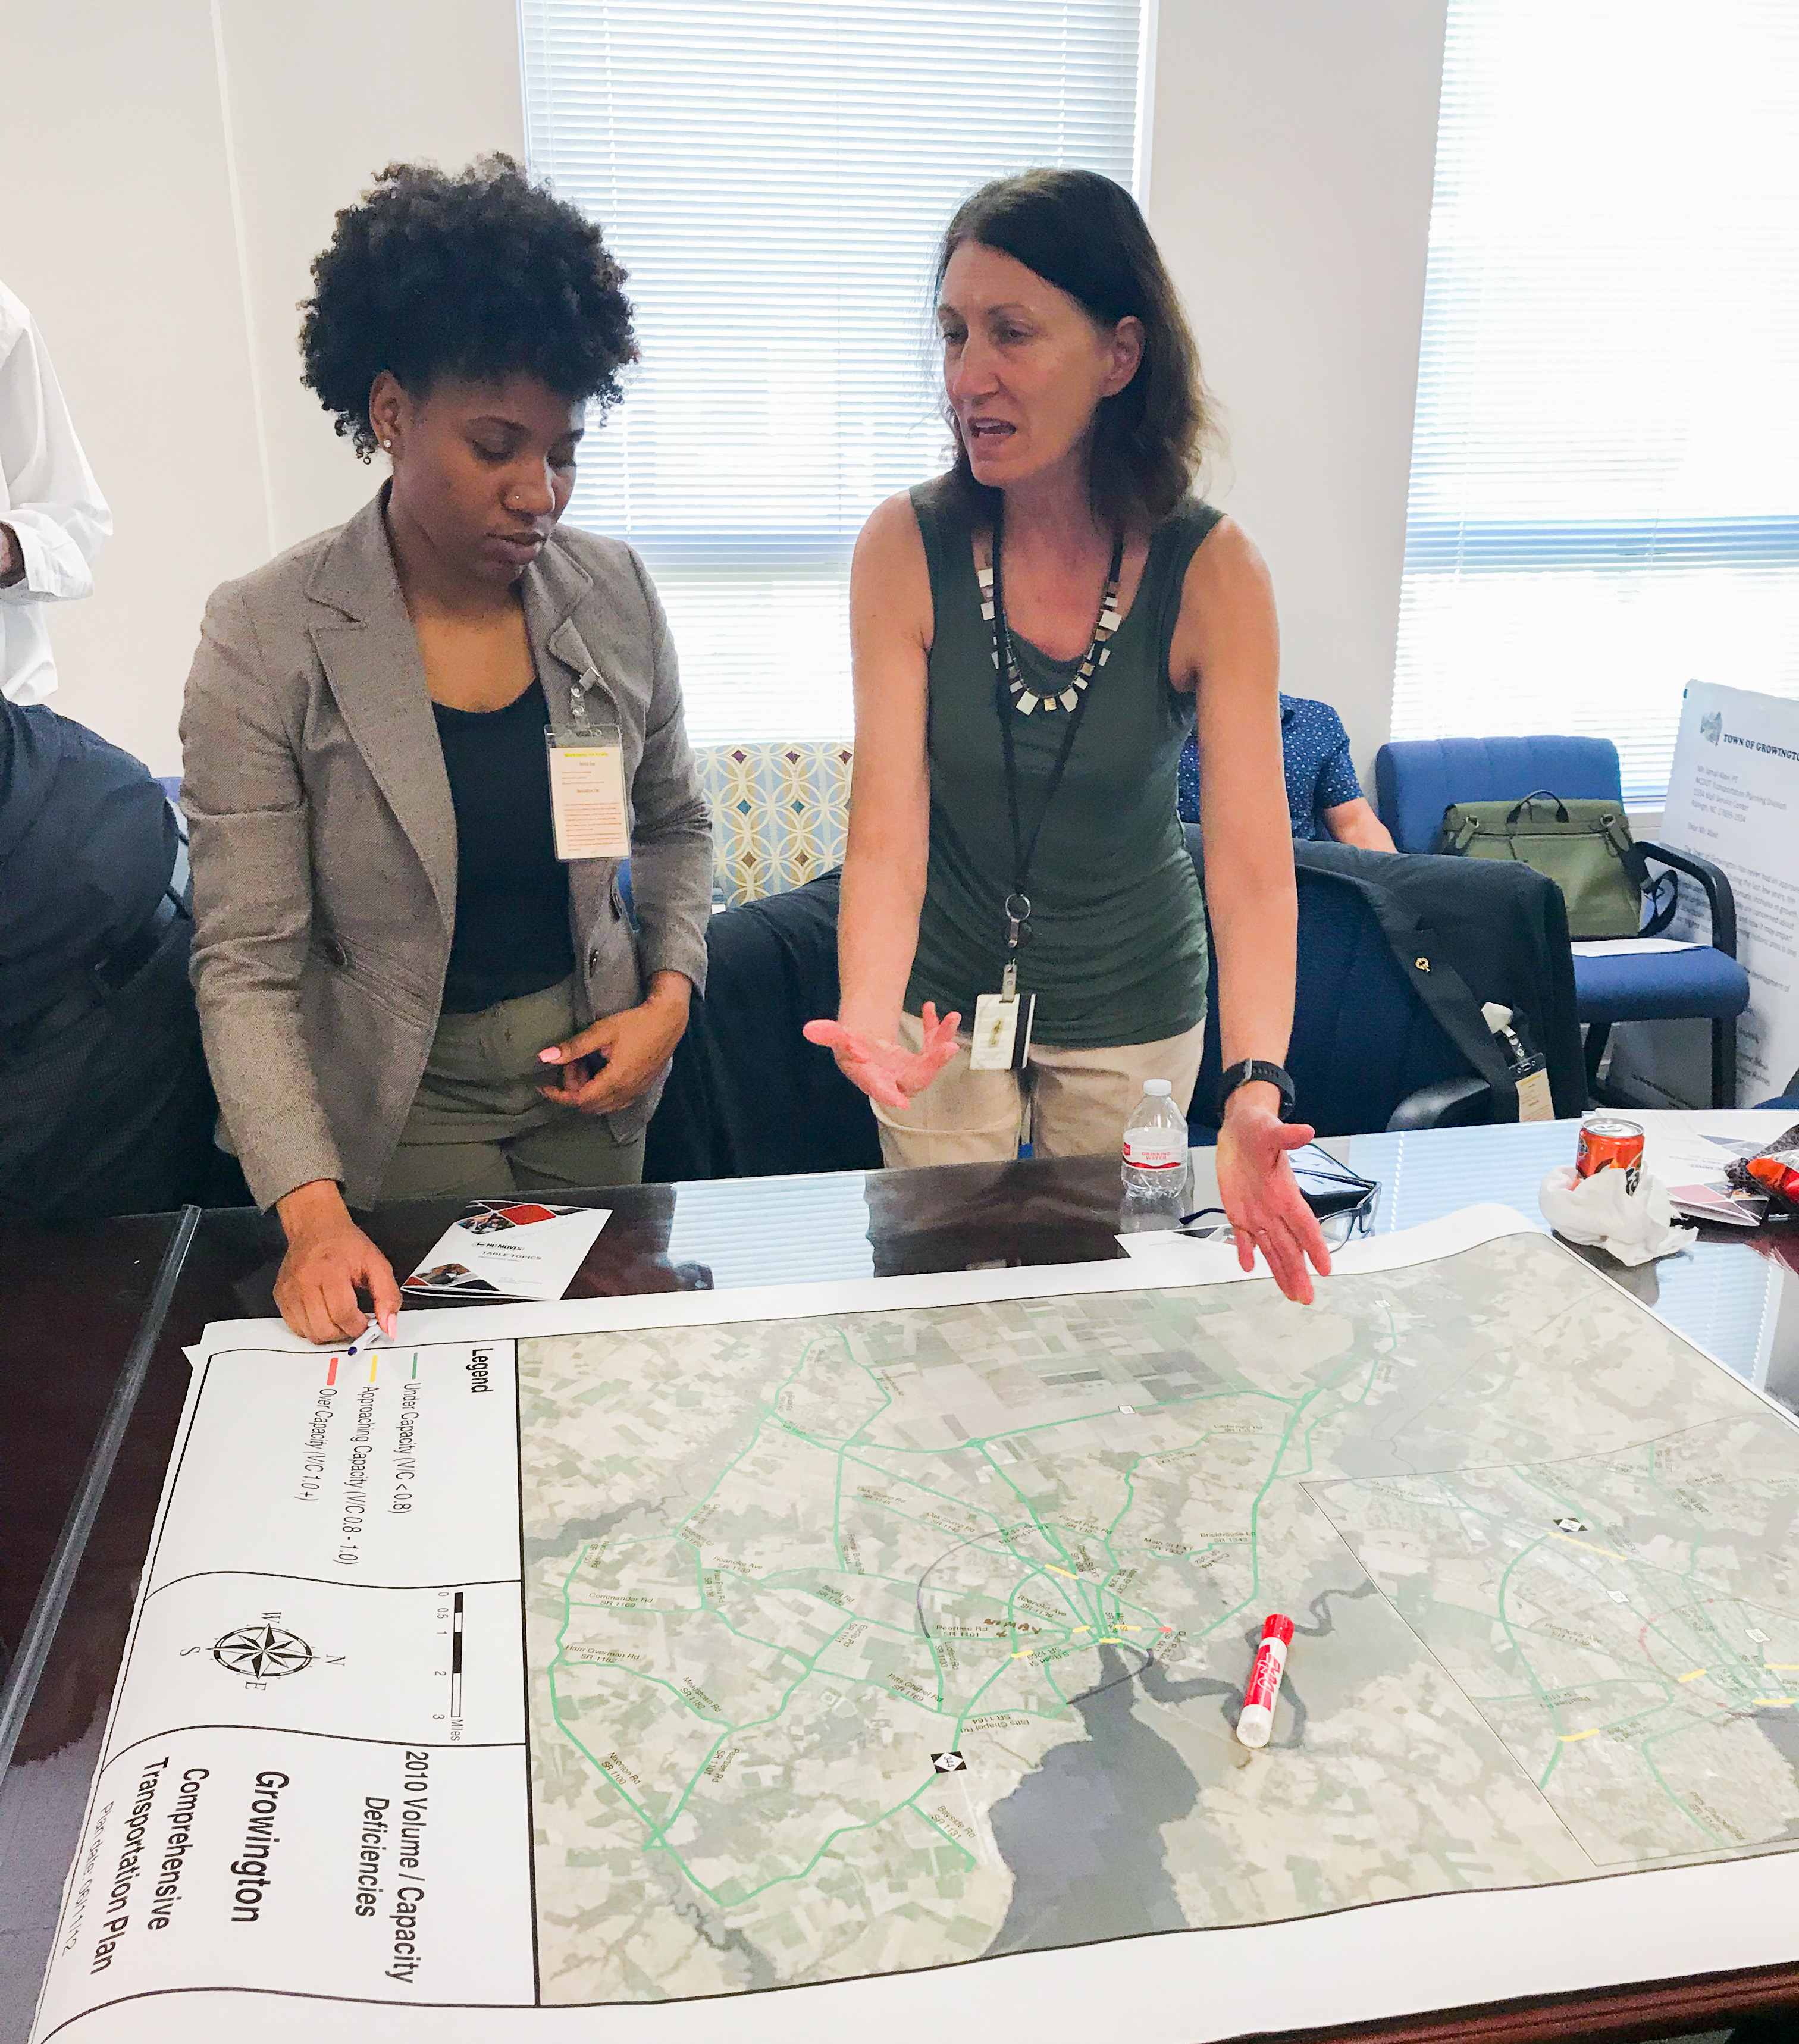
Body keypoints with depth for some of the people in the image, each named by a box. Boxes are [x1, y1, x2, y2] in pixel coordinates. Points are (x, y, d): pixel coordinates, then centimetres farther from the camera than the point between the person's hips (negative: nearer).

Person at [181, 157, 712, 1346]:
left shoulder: (614, 592, -6)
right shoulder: (268, 639, -16)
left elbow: (676, 822, 9)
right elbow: (246, 963, -17)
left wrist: (670, 997, -7)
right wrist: (312, 1210, -27)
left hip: (592, 1068, 4)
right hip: (400, 1103, -3)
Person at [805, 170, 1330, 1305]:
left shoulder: (1212, 569, -18)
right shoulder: (906, 548, -17)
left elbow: (1253, 858, -23)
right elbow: (887, 831, -21)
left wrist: (1254, 1090, -38)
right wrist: (868, 1019, -40)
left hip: (1135, 1006, 0)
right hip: (948, 995, 0)